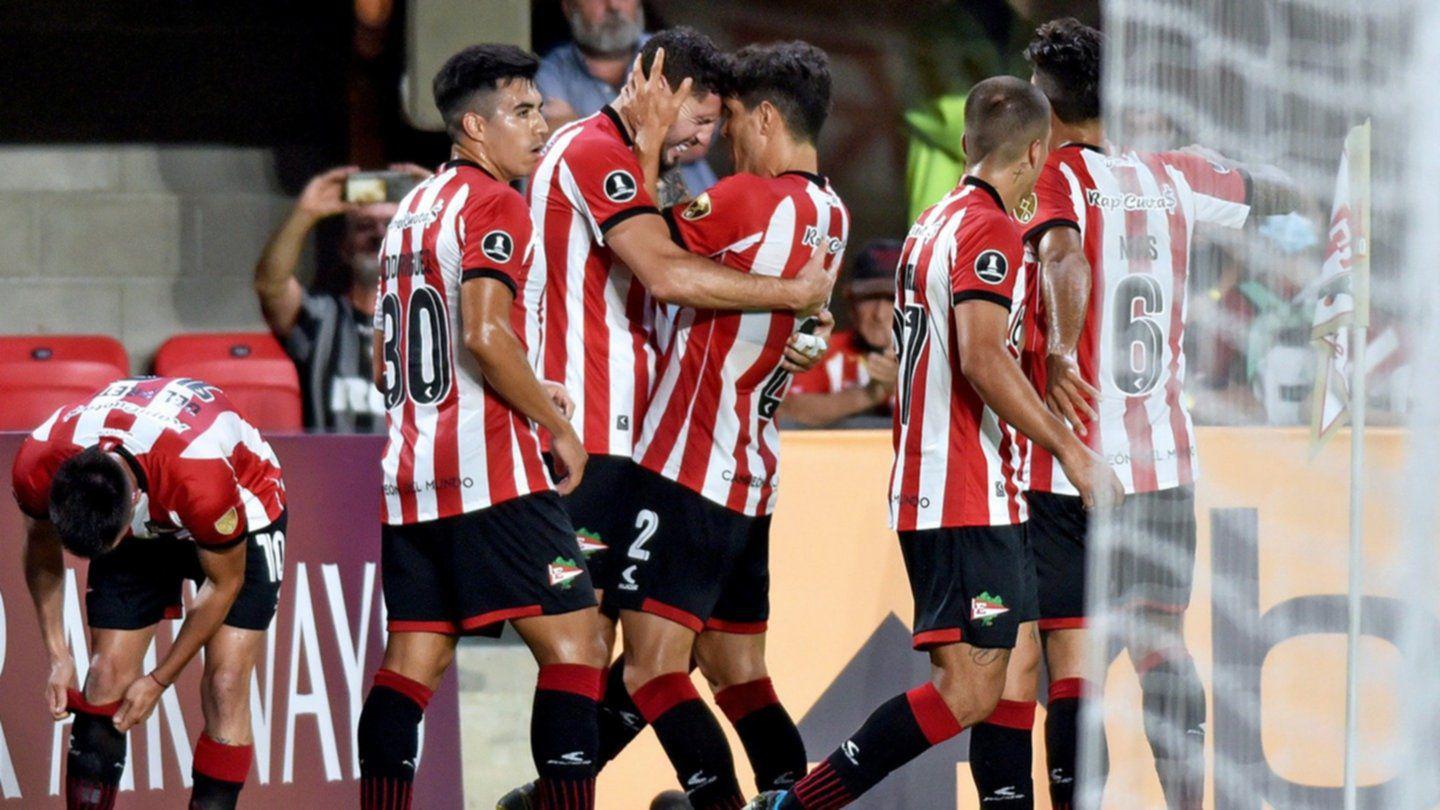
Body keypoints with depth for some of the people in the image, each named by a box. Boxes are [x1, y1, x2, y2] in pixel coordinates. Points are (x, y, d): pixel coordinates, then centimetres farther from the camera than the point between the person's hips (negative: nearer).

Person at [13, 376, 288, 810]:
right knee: (105, 684, -7)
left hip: (244, 513, -3)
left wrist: (158, 681, -14)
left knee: (225, 687, -15)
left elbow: (224, 584, -22)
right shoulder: (36, 467, -31)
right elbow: (41, 550, -5)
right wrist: (58, 656, -9)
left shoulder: (202, 478, -43)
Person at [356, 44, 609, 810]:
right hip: (491, 472, -8)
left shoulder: (410, 210, 19)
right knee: (574, 641, -6)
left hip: (409, 472, 8)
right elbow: (484, 333, -20)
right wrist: (558, 425, -11)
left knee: (413, 659, 6)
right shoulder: (493, 205, -7)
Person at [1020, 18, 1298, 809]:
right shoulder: (1170, 176, 9)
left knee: (1069, 656, -3)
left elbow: (1064, 254, -28)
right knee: (1161, 643, 15)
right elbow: (1281, 192, 23)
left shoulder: (1054, 178, -6)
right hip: (1164, 460, 5)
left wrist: (1058, 352, -37)